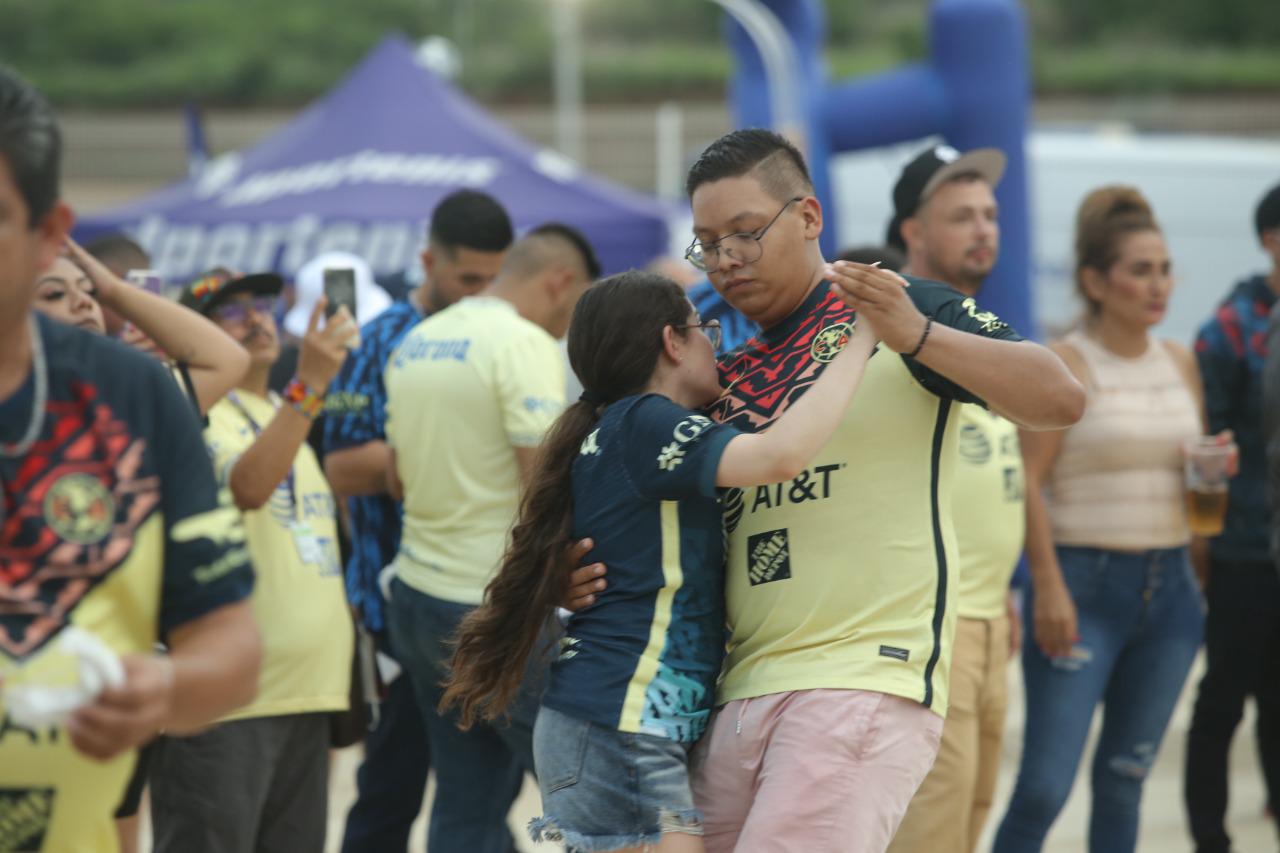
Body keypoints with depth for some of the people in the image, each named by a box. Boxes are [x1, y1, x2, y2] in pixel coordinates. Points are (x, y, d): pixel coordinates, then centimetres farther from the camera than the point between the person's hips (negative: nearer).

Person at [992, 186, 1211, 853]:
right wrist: (1048, 587, -18)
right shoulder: (1065, 365, -8)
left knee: (1125, 779, 11)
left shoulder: (1180, 363, 11)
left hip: (1169, 585, 6)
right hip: (1085, 583, -6)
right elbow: (1027, 483, -12)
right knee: (1045, 786, -10)